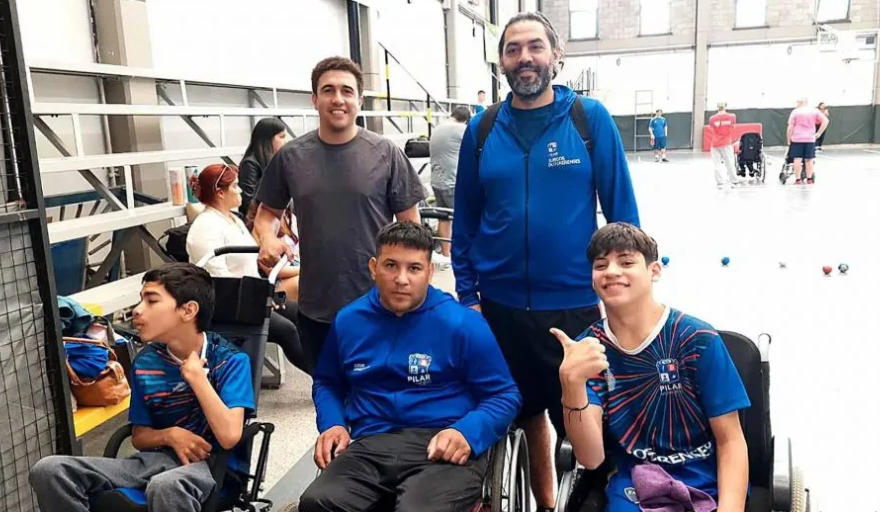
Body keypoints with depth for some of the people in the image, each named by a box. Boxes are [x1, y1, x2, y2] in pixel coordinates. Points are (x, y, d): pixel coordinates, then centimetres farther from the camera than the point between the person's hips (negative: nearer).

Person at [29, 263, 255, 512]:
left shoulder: (230, 360, -9)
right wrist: (171, 435, -8)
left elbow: (229, 436, -21)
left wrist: (195, 374, -15)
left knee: (166, 486, -42)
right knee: (48, 470, -13)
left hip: (214, 464, -6)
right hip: (160, 457, 6)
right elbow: (139, 436, 15)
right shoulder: (145, 362, 6)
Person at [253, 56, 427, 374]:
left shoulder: (385, 154, -6)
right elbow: (268, 211, 12)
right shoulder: (291, 156, -1)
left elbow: (410, 224, -2)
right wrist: (267, 238, -11)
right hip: (316, 307, 2)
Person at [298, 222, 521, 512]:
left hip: (444, 448, -3)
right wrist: (332, 424, 8)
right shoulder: (348, 321, 11)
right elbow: (327, 382, 28)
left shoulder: (463, 324, -1)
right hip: (370, 445, 3)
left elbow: (504, 396, 4)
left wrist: (467, 433, -15)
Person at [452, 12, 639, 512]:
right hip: (501, 306, 3)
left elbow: (622, 209, -3)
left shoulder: (591, 117, -5)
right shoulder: (482, 129, 1)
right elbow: (465, 220, 5)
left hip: (576, 303, -2)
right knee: (529, 413, 19)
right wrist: (468, 294, 4)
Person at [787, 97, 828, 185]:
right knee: (809, 159, 9)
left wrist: (788, 139, 1)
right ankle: (809, 179, 12)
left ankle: (798, 179, -2)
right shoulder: (814, 111, 6)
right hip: (810, 139, 2)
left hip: (797, 139, -2)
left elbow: (790, 127, -6)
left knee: (797, 159, -1)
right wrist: (819, 133, 3)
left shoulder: (795, 112, -1)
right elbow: (825, 121, 0)